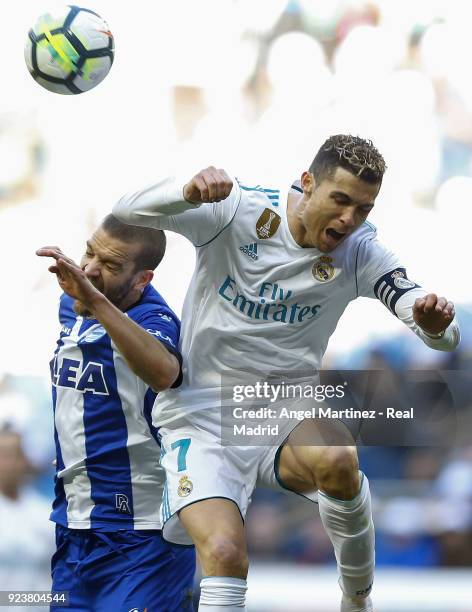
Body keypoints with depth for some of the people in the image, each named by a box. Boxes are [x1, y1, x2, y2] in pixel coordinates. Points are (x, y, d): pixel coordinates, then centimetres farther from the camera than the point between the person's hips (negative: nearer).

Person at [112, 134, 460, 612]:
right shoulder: (238, 211, -10)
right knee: (224, 553, -26)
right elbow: (128, 210, -18)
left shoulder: (360, 254, -4)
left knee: (337, 461, -32)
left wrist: (436, 324, -34)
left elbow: (444, 339, -8)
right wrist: (191, 192, -40)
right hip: (201, 423, -2)